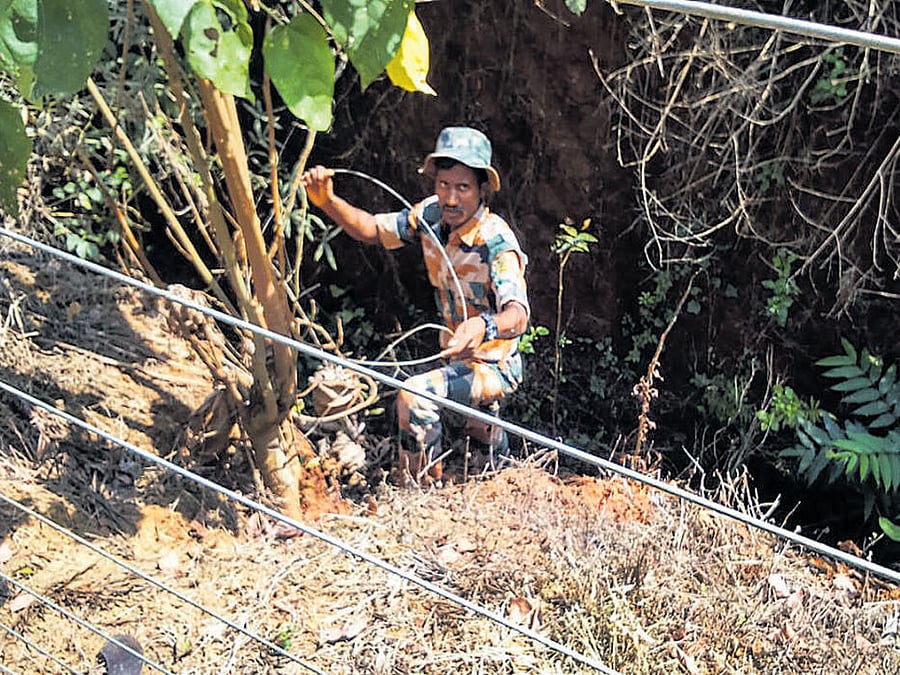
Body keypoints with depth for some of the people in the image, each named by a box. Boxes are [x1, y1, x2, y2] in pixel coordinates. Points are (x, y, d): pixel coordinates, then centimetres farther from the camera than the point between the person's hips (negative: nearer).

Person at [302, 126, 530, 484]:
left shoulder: (496, 241, -30)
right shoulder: (431, 217, -11)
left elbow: (518, 314, -44)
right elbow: (373, 230, -2)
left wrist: (484, 326, -66)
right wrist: (327, 201, -20)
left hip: (495, 365, -8)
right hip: (458, 358, 8)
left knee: (415, 395, -30)